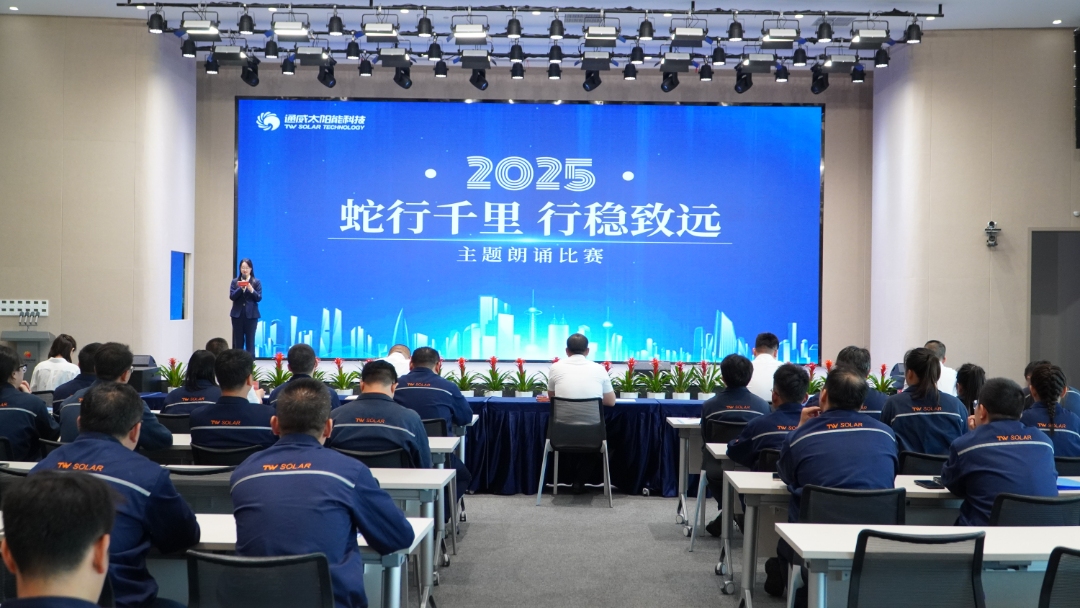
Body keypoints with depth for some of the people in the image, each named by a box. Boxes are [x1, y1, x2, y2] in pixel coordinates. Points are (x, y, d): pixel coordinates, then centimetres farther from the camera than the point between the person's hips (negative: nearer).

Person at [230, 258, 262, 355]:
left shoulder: (256, 282, 3)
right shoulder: (235, 282, 7)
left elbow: (259, 298, -3)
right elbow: (232, 296, -2)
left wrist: (251, 290, -19)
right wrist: (240, 288, -16)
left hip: (251, 315, -1)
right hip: (237, 314, 2)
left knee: (250, 341, -1)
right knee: (238, 341, 4)